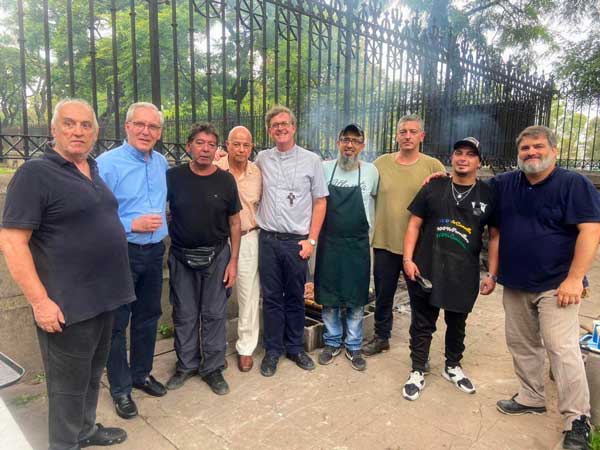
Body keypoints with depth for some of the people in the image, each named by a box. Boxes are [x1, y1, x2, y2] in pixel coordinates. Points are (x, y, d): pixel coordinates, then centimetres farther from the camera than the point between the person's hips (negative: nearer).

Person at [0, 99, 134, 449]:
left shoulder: (94, 171, 10)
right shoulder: (36, 173, -12)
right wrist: (40, 301, -20)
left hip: (103, 296, 7)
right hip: (68, 304, -7)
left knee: (93, 373, 23)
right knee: (69, 383, 9)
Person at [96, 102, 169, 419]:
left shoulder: (162, 163, 6)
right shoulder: (107, 163, -14)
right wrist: (132, 225, -21)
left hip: (154, 252, 6)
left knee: (148, 318, 18)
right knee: (118, 323, 7)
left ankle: (142, 374, 37)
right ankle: (120, 388, 25)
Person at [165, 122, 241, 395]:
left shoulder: (225, 180, -4)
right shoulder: (174, 177, -5)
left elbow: (234, 223, 1)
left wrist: (233, 261, -3)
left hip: (217, 256, 0)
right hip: (181, 256, 0)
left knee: (214, 314, 8)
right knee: (185, 315, 11)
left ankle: (213, 368, 23)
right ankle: (186, 365, 30)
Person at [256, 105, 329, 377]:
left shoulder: (311, 160, 0)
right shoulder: (262, 159, 6)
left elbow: (320, 202, 1)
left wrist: (311, 239, -5)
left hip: (296, 241, -1)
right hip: (268, 239, 2)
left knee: (295, 298, 10)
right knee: (271, 297, 9)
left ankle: (295, 347, 28)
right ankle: (272, 350, 24)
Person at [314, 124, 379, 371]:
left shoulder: (371, 171, -2)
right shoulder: (325, 168, -2)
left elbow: (375, 197, 14)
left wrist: (369, 225, 9)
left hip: (358, 245, 0)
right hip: (328, 242, 0)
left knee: (356, 300, 9)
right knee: (328, 297, 9)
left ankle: (353, 346, 25)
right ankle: (332, 342, 28)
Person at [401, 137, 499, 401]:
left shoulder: (488, 195, 2)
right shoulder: (433, 188, 1)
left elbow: (495, 236, 5)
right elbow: (414, 224, 2)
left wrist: (492, 274, 1)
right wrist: (408, 259, -8)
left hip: (464, 274, 1)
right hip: (426, 270, -1)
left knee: (457, 323, 19)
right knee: (422, 324, 9)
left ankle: (452, 367, 40)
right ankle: (418, 371, 25)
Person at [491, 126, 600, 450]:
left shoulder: (574, 184, -7)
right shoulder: (505, 184, 8)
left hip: (555, 285, -6)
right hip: (515, 285, 6)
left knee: (561, 348, -9)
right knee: (521, 344, 14)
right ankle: (531, 398, 32)